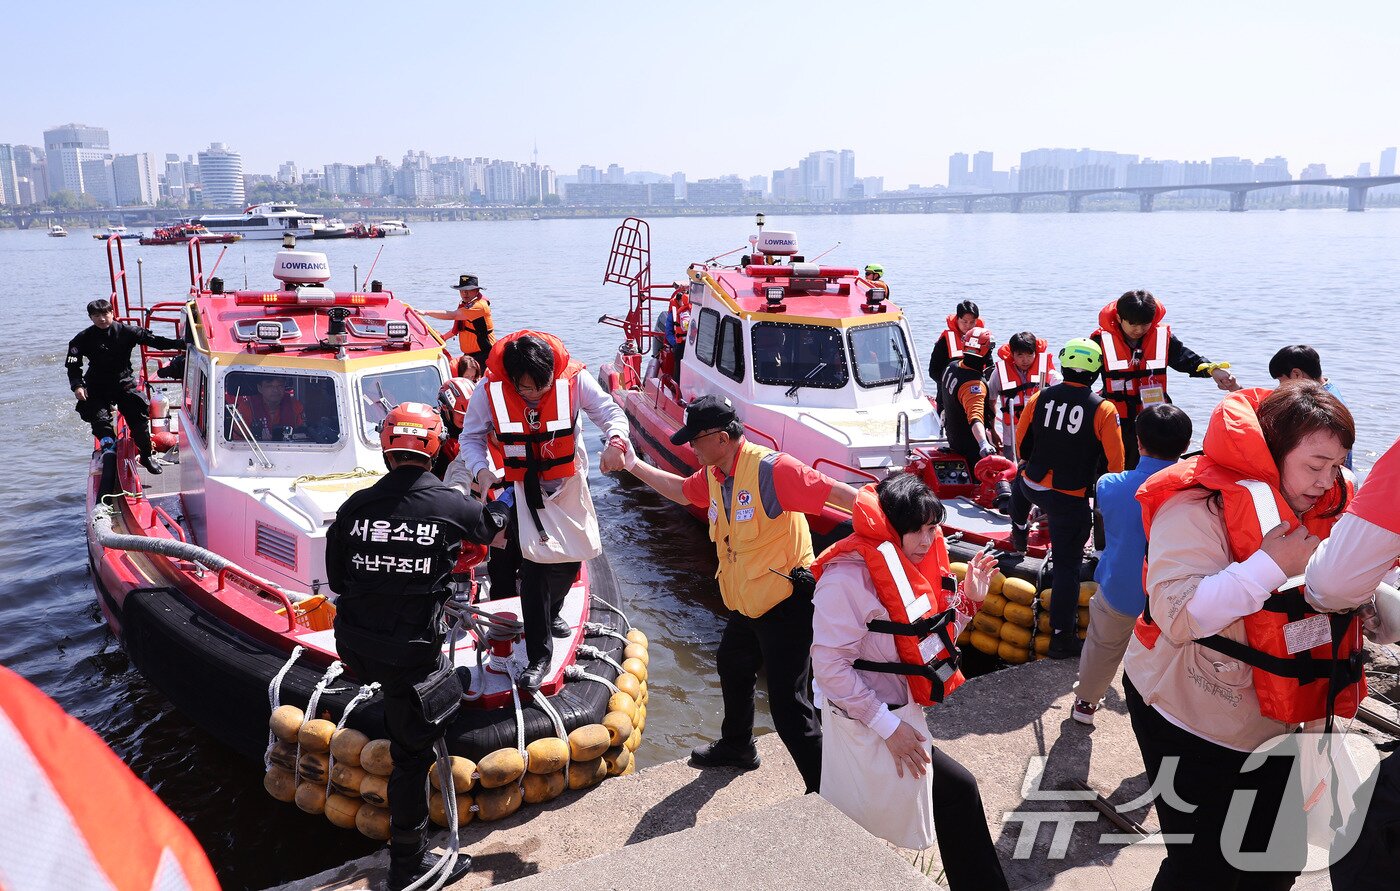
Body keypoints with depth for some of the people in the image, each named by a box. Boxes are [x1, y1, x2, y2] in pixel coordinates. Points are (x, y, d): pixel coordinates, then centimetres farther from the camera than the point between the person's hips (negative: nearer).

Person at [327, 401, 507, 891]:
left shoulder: (355, 506, -2)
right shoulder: (450, 506, -9)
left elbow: (337, 579, 9)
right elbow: (493, 525, 14)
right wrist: (504, 501, 37)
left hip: (355, 644, 5)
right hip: (410, 652, -4)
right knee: (413, 751, 7)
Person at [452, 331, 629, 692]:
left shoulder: (574, 380, -19)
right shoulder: (490, 390, -18)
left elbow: (610, 411, -13)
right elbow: (471, 437, -8)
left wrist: (616, 440, -35)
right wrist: (481, 470, -27)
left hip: (566, 486, 2)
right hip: (519, 491, -2)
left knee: (569, 558, 14)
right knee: (535, 571, -7)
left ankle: (550, 613, 46)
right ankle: (539, 656, 4)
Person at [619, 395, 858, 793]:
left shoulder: (771, 469, -25)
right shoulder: (713, 475, 3)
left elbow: (835, 492, -27)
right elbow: (682, 491, 22)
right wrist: (634, 465, 17)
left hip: (786, 604, -10)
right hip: (748, 603, 10)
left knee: (788, 705, -9)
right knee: (732, 667, 29)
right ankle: (737, 747, 54)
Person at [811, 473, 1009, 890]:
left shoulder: (914, 566, 1)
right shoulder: (848, 578, -26)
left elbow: (929, 640, 10)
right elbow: (829, 667, -26)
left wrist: (968, 600, -4)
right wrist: (888, 726, -24)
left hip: (901, 714, 8)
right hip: (868, 726, -8)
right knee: (957, 789, -1)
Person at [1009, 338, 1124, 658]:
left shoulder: (1040, 398, -4)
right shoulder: (1103, 410, -13)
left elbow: (1021, 443, 7)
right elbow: (1115, 462, -9)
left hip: (1033, 486, 3)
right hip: (1071, 499, -3)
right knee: (1067, 566, 5)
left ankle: (1019, 533, 56)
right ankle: (1062, 635, 10)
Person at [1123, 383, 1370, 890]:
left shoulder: (1325, 508, 2)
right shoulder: (1200, 506, -23)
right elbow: (1176, 616, -32)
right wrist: (1273, 563, -31)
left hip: (1277, 728, 8)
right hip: (1192, 726, -7)